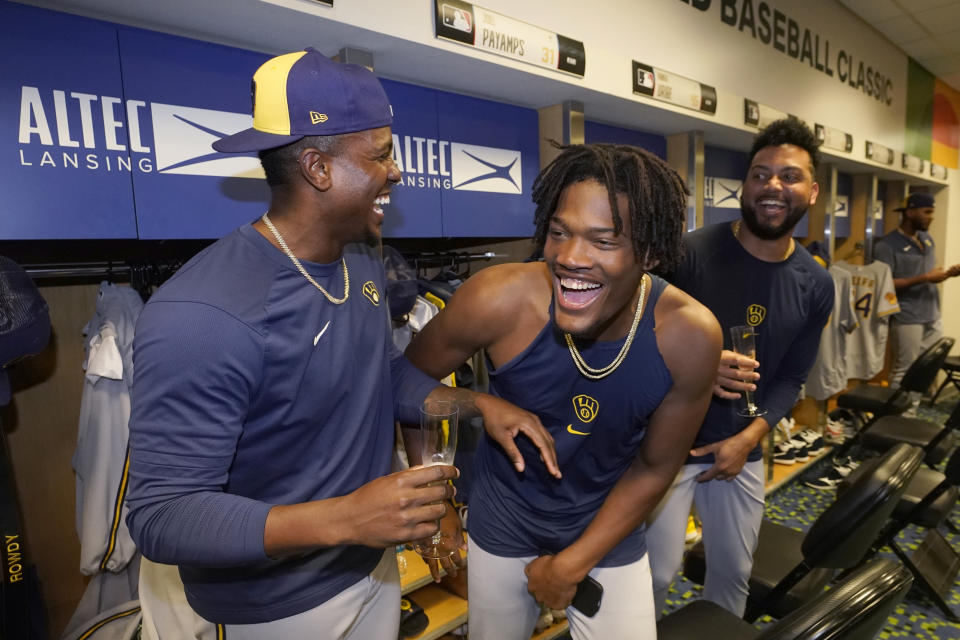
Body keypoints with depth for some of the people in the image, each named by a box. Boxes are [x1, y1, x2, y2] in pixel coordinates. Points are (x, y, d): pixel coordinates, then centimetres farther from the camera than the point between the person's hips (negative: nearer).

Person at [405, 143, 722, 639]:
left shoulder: (690, 335, -24)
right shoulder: (500, 299, -30)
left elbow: (655, 467, -9)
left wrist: (572, 564, -8)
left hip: (610, 530, 1)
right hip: (502, 523, 0)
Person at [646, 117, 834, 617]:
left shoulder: (816, 286, 0)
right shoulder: (691, 253, -17)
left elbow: (791, 378, 5)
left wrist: (749, 437, -7)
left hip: (740, 449, 5)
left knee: (734, 572, 20)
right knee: (656, 572, 0)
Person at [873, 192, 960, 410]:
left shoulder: (927, 239, 14)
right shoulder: (886, 245, -12)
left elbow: (930, 274, 21)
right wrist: (924, 279, -20)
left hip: (932, 315, 8)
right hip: (907, 317, -8)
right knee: (904, 371, -1)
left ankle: (911, 411, 23)